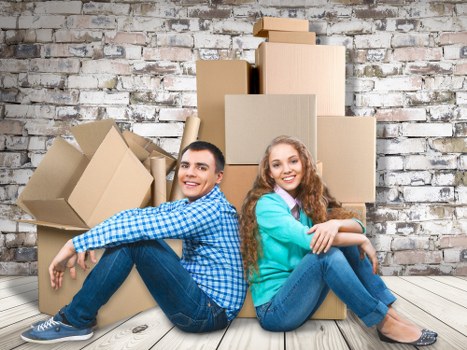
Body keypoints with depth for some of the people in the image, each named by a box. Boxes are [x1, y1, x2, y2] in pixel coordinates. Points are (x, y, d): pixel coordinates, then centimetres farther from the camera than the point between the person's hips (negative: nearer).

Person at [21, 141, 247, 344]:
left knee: (134, 236, -21)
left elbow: (142, 225, -27)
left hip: (211, 311, -8)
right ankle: (75, 316, 6)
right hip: (197, 298, 8)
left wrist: (77, 243, -20)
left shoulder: (213, 209, -19)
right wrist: (84, 242, -14)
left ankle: (76, 320, -6)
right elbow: (135, 215, 1)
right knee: (129, 234, 0)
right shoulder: (187, 205, 10)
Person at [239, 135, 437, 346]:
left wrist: (335, 223, -27)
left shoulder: (307, 201, 5)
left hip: (299, 296, 6)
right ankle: (385, 324, -16)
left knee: (345, 242, -10)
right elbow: (308, 238, -30)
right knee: (327, 253, -29)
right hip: (274, 308, -6)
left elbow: (357, 225, -4)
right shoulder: (266, 205, -16)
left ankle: (389, 312, -9)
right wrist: (362, 240, -18)